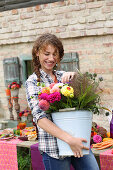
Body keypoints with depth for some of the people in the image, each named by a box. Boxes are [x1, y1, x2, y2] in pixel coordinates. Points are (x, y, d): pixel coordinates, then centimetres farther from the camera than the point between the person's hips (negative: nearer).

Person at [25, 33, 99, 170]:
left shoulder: (63, 76, 11)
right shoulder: (33, 82, -2)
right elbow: (40, 118, -15)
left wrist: (74, 76, -12)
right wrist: (69, 139, -25)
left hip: (78, 142, 4)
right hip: (54, 147, -4)